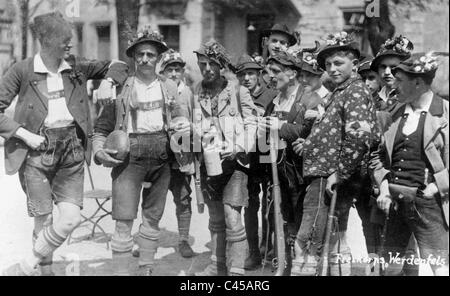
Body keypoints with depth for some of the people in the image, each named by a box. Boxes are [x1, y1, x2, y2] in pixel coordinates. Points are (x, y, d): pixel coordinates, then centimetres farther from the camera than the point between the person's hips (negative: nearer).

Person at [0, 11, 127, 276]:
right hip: (38, 150, -3)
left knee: (71, 218, -6)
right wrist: (24, 134, -12)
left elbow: (117, 66, 19)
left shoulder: (76, 67, 7)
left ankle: (28, 266, 12)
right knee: (44, 220, 2)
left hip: (72, 148, 3)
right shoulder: (23, 71, -4)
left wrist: (108, 81, -1)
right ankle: (45, 269, 23)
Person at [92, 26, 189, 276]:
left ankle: (146, 269, 23)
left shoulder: (168, 87, 12)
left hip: (161, 158, 4)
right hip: (129, 156, -3)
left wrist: (181, 124, -10)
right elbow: (102, 127, 4)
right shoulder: (121, 88, 2)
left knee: (153, 216, 12)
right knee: (124, 220, -9)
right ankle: (121, 270, -3)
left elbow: (180, 116, 13)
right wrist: (98, 150, -11)